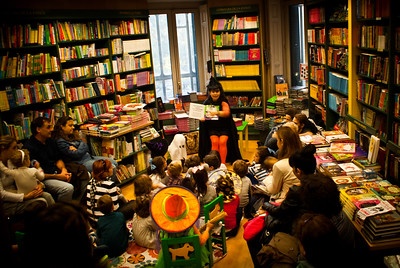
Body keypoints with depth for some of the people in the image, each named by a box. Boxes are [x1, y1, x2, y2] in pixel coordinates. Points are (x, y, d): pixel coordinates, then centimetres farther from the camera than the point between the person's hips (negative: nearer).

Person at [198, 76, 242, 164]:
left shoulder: (223, 102, -11)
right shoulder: (207, 103, 0)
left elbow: (227, 113, -30)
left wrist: (218, 113, -50)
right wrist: (202, 118, -22)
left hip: (224, 127, -2)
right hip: (212, 128, 2)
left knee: (222, 141, -22)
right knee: (214, 141, -20)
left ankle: (223, 163, -12)